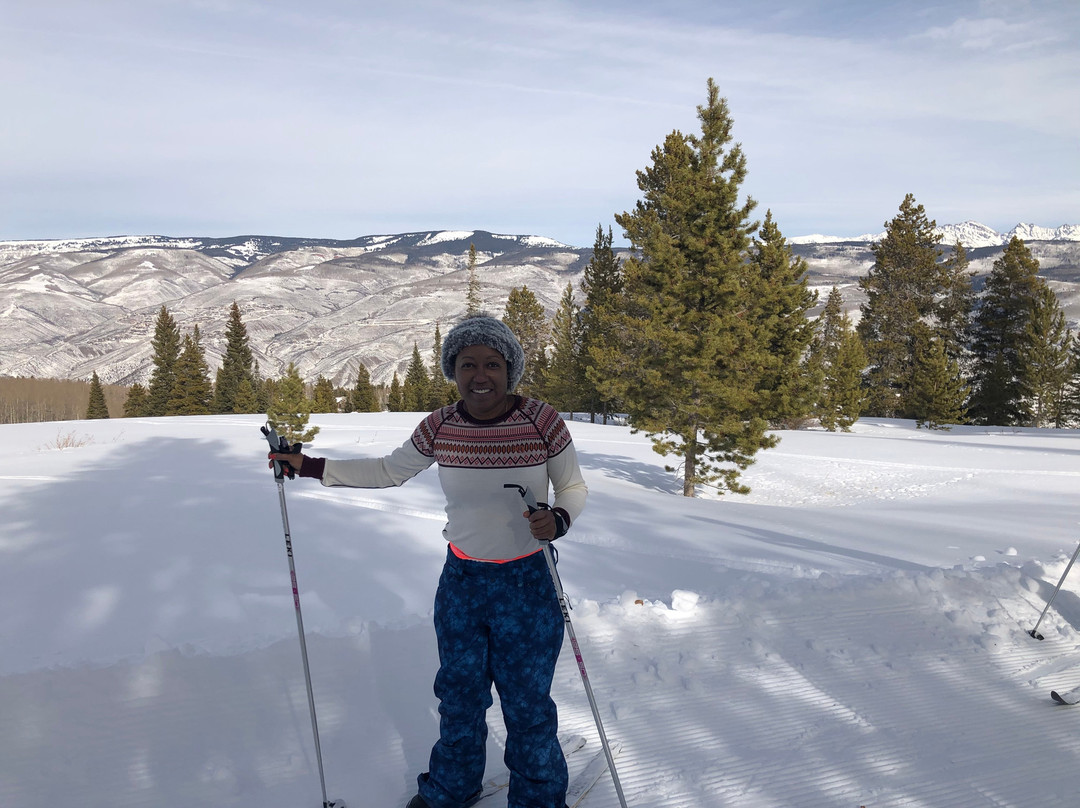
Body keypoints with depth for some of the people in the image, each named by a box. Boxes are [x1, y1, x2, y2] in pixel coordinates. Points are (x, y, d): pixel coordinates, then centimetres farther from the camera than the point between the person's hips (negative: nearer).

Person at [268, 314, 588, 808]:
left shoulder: (541, 421, -16)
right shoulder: (440, 427, -7)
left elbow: (573, 487, -4)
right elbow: (388, 471, 9)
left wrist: (558, 519, -26)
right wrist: (309, 466, 5)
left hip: (526, 584, -3)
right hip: (460, 581, 3)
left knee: (527, 705, 9)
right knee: (459, 694, 20)